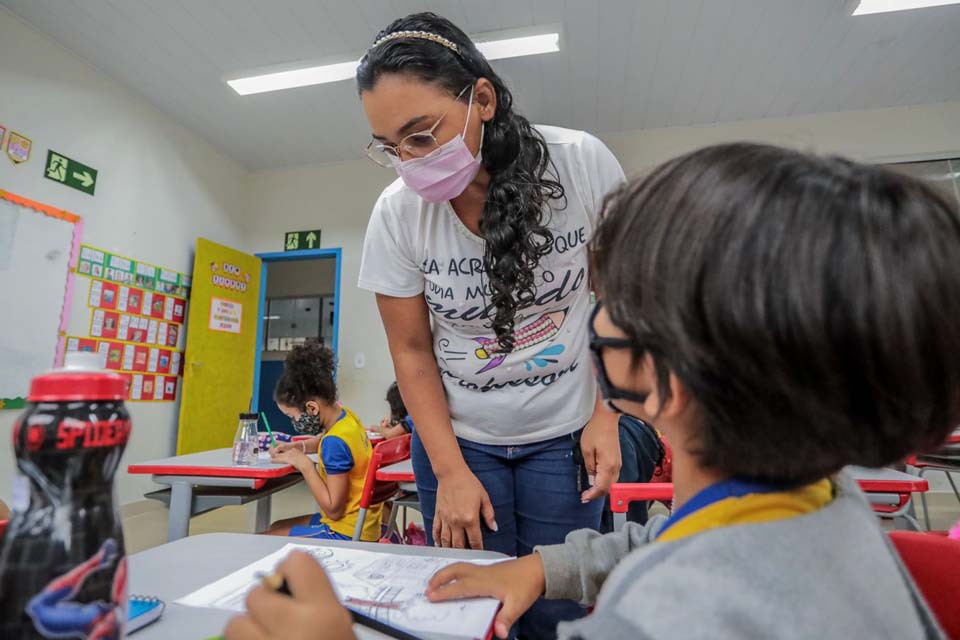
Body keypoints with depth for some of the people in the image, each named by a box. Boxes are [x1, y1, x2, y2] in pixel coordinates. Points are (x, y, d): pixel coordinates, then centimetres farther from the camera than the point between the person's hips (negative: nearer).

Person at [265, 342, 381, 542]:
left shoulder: (335, 442, -27)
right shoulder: (346, 415, -2)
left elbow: (333, 509, -21)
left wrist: (304, 465, -18)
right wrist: (298, 447, 9)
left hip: (347, 533, -9)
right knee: (277, 527, 23)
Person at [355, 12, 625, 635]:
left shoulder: (582, 165, -14)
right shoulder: (397, 214, -13)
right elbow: (413, 351, -5)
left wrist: (606, 415, -9)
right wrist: (450, 472, -8)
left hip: (563, 434, 0)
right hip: (457, 438, 1)